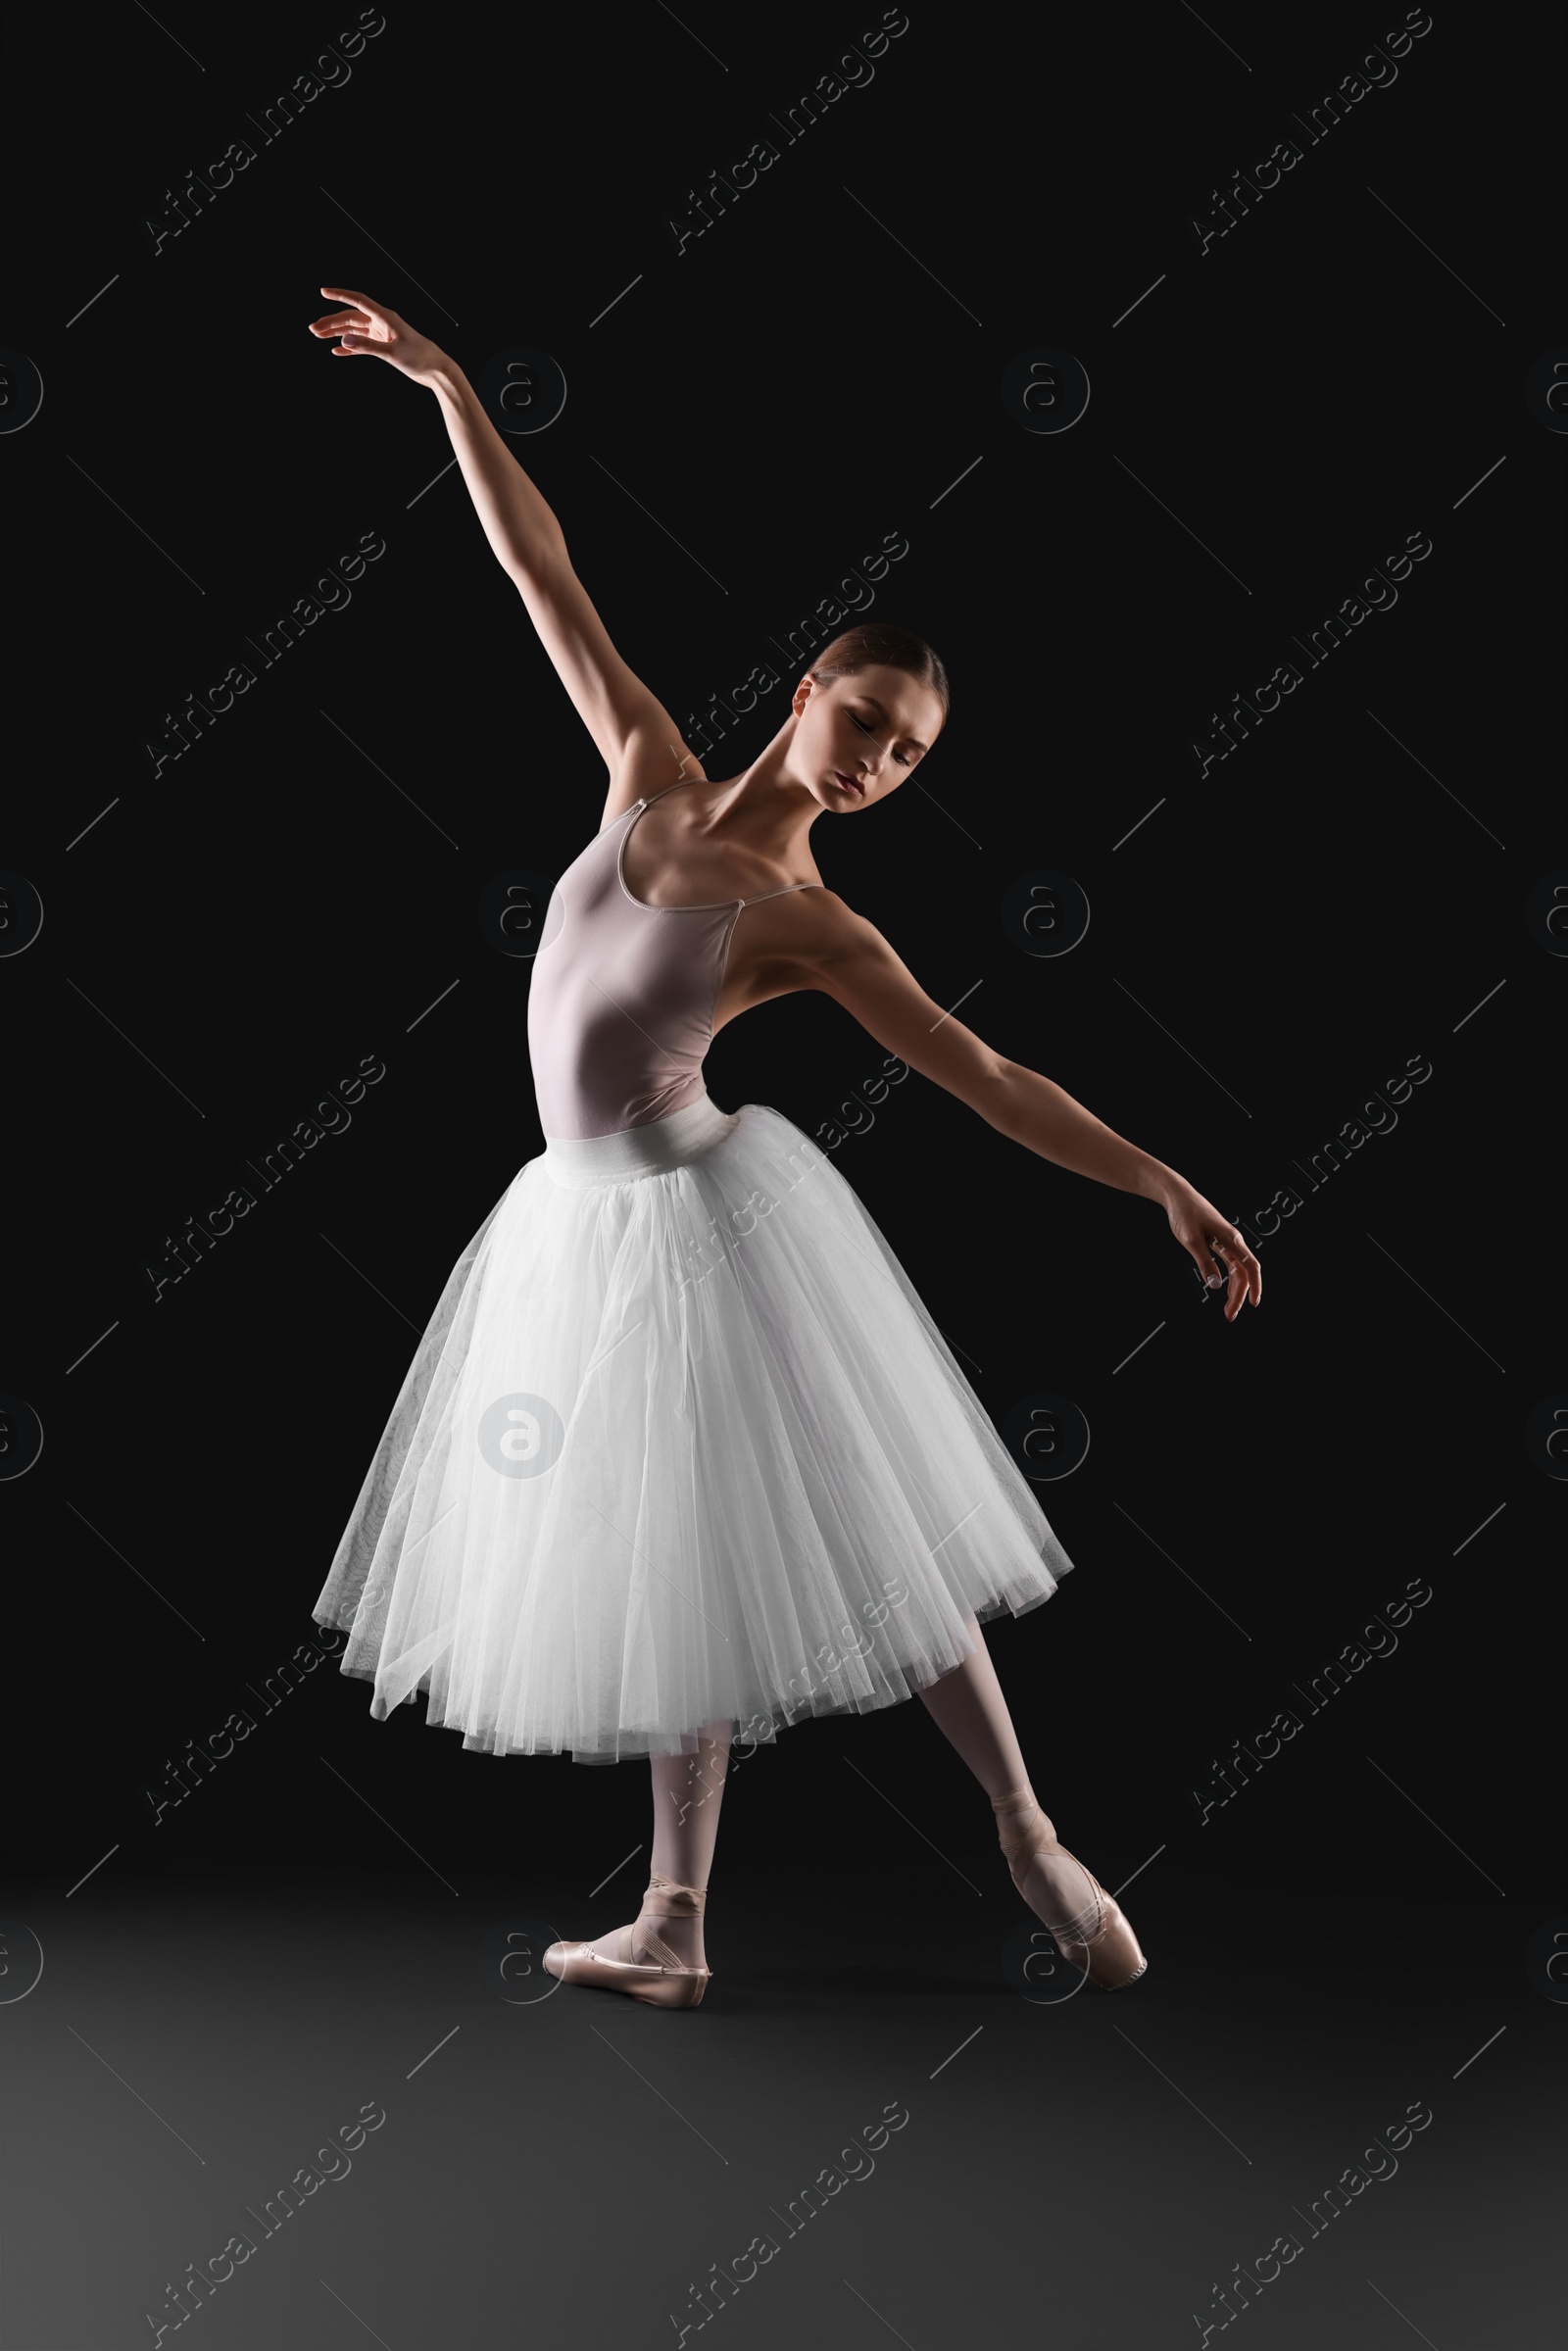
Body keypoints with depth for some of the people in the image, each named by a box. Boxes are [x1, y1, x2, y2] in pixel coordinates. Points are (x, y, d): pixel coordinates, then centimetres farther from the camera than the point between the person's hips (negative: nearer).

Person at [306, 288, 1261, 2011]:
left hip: (703, 1211, -4)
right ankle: (675, 1929, 16)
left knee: (858, 1535, 0)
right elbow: (545, 578, 7)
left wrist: (1163, 1185, -14)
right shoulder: (649, 778, 4)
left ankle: (1030, 1840, 15)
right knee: (676, 1572, 10)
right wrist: (446, 383, 10)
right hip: (589, 1221, 4)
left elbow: (985, 1078, -8)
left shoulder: (809, 924, -7)